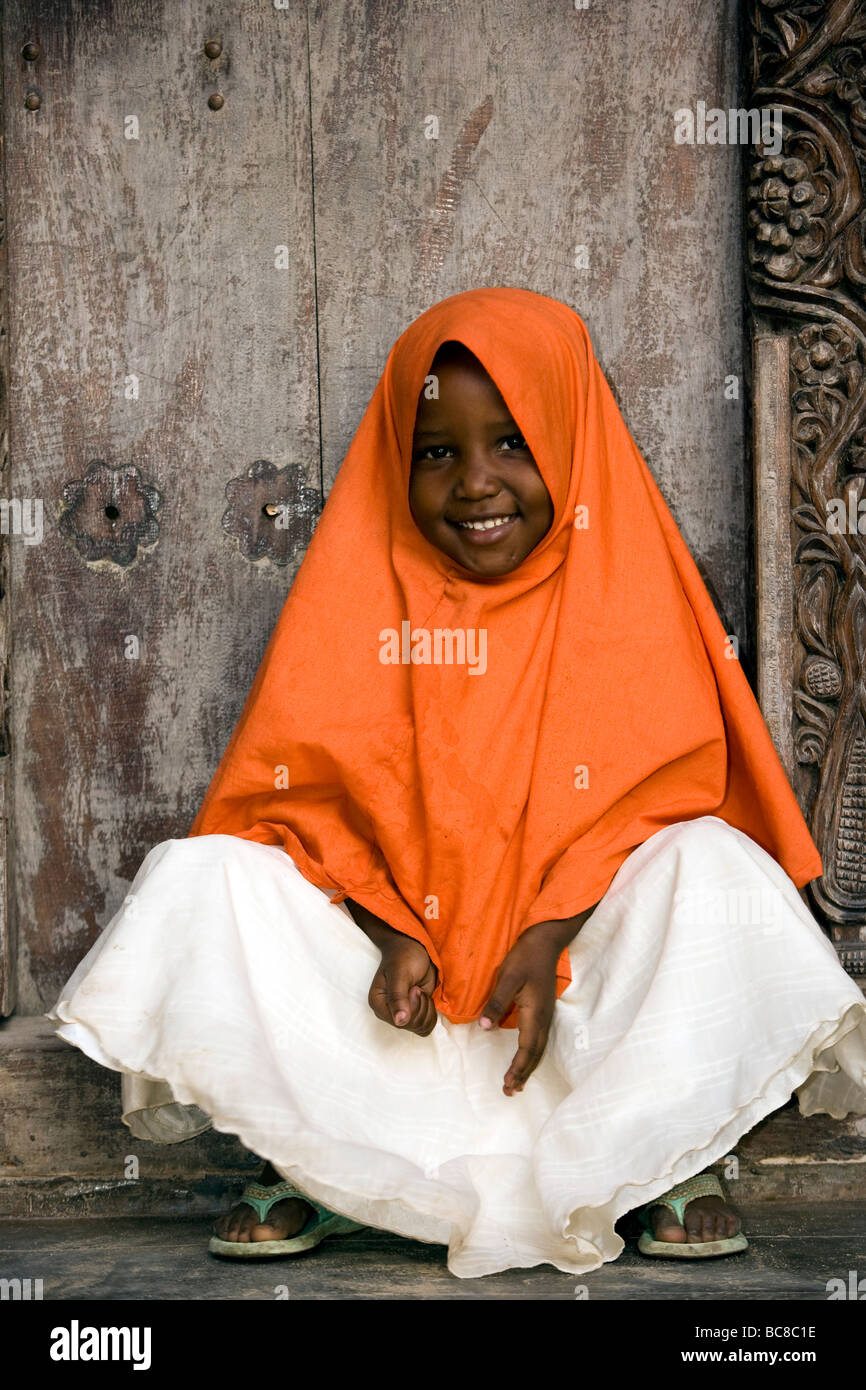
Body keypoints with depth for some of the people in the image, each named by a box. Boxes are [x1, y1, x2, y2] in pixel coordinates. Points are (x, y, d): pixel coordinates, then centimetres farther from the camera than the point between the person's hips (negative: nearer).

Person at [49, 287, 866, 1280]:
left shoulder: (623, 583, -1)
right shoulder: (362, 590, 1)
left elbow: (658, 789, -6)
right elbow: (313, 795, -1)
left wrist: (548, 940, -19)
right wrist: (391, 934, -17)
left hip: (575, 946, -1)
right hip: (391, 948, 1)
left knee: (712, 864, -27)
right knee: (200, 877, -19)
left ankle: (670, 1155, -12)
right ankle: (308, 1161, -11)